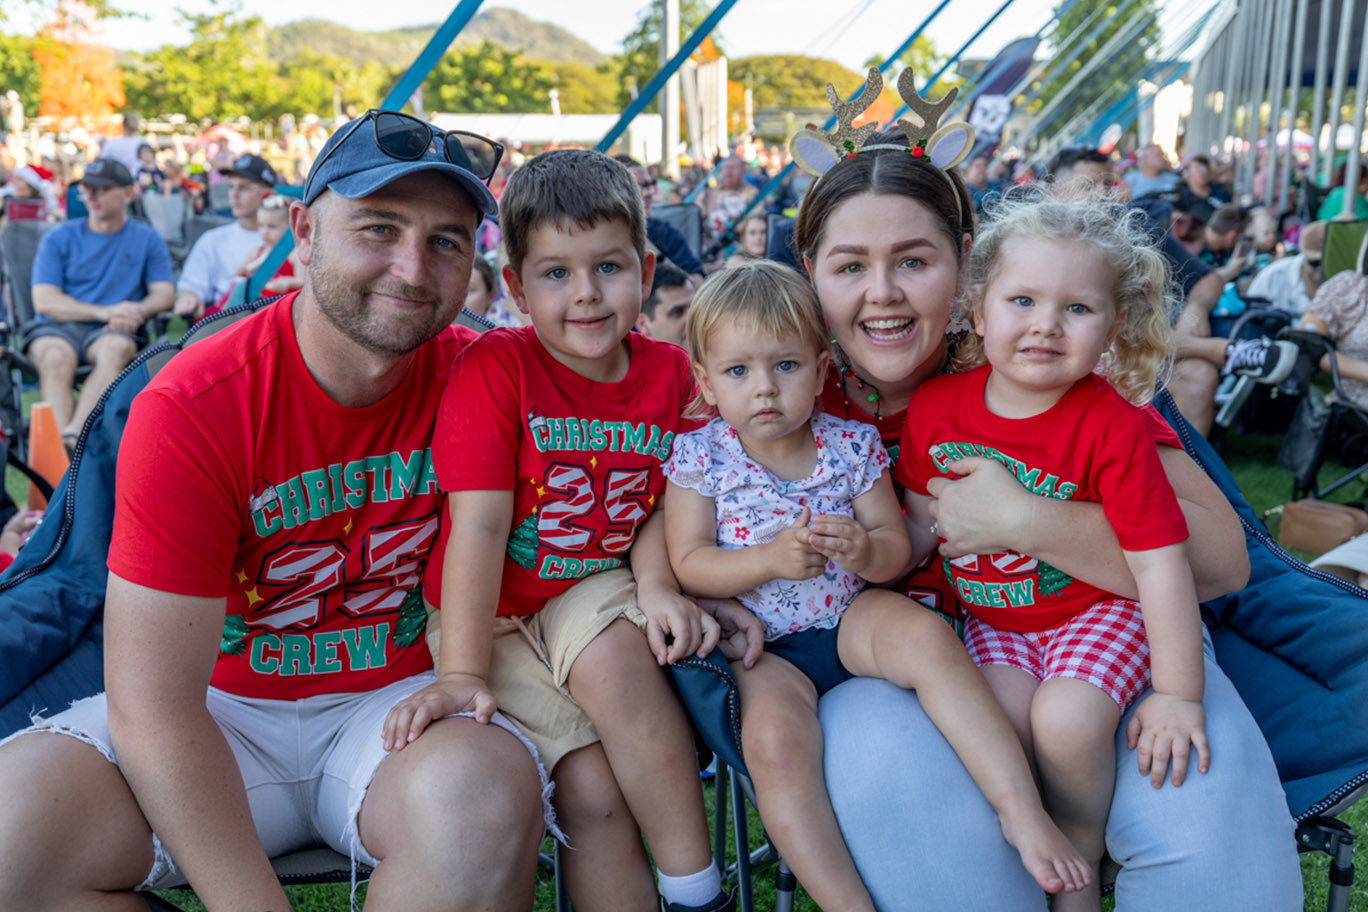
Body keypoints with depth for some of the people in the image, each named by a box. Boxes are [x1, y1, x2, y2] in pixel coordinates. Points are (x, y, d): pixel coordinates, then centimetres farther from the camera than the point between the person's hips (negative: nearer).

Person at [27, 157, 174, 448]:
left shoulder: (148, 239, 15)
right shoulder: (58, 239, 12)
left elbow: (163, 295, 6)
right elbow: (44, 301, 0)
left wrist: (136, 313, -17)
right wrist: (105, 312, -15)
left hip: (113, 330, 0)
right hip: (57, 327, 1)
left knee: (116, 348, -37)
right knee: (55, 356, -35)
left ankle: (73, 434, -46)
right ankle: (66, 451, -46)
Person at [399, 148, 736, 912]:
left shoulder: (669, 372, -2)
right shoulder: (495, 367, -14)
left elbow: (666, 499, 6)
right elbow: (479, 525, -19)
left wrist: (655, 580, -14)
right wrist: (463, 674, -22)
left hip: (599, 594, 2)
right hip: (497, 616, -2)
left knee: (608, 656, -31)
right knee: (589, 782, -19)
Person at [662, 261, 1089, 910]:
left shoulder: (853, 445, 0)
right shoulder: (700, 457, -4)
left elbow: (897, 548, 2)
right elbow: (689, 567, -7)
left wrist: (866, 551, -24)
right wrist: (772, 559, -24)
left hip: (853, 616, 1)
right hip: (761, 644, -1)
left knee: (927, 635, -29)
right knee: (773, 739, -30)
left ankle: (1023, 810, -25)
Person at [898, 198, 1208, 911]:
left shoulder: (1112, 426, -19)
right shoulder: (935, 406, -8)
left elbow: (1159, 562, -18)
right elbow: (923, 526, 6)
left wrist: (1177, 696, -16)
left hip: (1097, 611, -2)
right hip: (989, 615, 3)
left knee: (1066, 721, -25)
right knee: (1003, 714, -23)